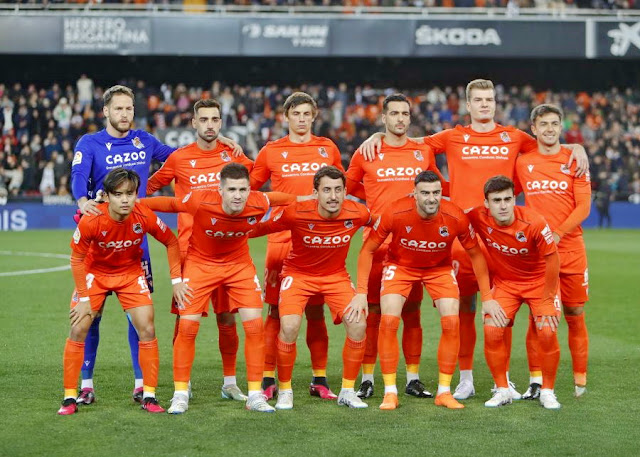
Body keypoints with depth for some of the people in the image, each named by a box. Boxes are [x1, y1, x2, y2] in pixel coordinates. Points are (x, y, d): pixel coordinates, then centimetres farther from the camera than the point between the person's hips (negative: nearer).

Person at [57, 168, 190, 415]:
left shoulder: (145, 216, -25)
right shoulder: (91, 221, -29)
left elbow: (171, 242, -7)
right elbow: (77, 258, -15)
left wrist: (176, 280, -9)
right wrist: (84, 298, -14)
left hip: (131, 273, 1)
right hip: (94, 273, -1)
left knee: (147, 329, -9)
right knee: (78, 329, -9)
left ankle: (149, 395, 2)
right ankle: (69, 397, 1)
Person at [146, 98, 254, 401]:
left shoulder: (232, 155, 6)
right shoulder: (179, 158, 3)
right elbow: (150, 186, 15)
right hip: (189, 248, -1)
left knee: (227, 317, 4)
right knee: (185, 318, -2)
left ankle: (230, 382, 17)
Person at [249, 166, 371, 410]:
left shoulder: (356, 213, -18)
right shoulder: (296, 213, -25)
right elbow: (260, 228, -11)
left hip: (336, 275, 2)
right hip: (298, 273, -2)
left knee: (358, 324, -17)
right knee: (289, 326, -24)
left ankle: (347, 391, 3)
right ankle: (284, 391, -1)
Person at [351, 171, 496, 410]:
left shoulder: (456, 217, -25)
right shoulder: (395, 213, -28)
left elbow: (475, 254, -8)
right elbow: (368, 249, -14)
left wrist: (487, 298, -7)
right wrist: (361, 293, -18)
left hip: (440, 268, 1)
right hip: (400, 265, -1)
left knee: (452, 322, -14)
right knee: (388, 320, -18)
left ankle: (444, 392, 1)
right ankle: (390, 392, -5)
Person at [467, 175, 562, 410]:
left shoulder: (533, 222, -28)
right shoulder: (478, 218, -21)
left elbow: (552, 259, -17)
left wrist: (546, 300, -12)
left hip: (540, 280, -2)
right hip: (504, 282, 2)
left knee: (547, 332, -17)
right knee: (491, 330, -15)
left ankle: (547, 391, 3)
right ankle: (502, 390, 2)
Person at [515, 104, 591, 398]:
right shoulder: (522, 163, 7)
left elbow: (583, 207, -2)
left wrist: (558, 233, -15)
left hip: (571, 250, 0)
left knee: (574, 315, 3)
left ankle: (580, 381, 11)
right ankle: (536, 381, 3)